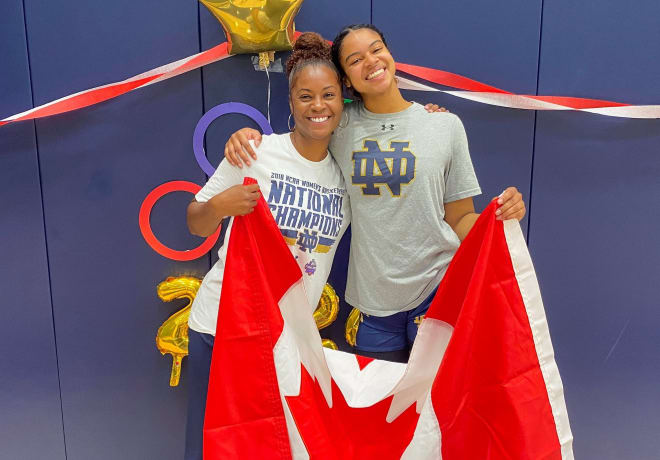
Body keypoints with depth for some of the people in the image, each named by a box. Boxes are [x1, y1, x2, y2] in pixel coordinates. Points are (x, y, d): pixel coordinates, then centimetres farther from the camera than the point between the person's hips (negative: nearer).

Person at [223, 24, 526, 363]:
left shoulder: (445, 125, 0)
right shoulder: (341, 127, 2)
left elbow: (459, 219, 3)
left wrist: (500, 216, -18)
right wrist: (248, 135, -3)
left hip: (437, 289, -1)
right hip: (374, 299, 2)